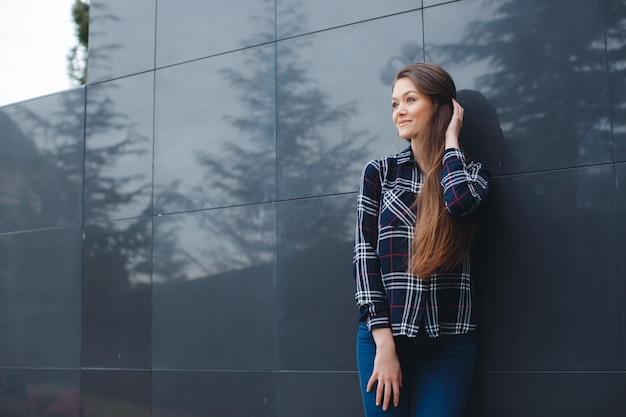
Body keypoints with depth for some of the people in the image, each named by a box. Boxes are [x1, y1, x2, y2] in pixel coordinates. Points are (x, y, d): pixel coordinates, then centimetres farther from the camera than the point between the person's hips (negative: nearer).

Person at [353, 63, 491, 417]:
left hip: (449, 341, 0)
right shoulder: (380, 172, 5)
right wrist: (384, 343, -10)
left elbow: (460, 201, -17)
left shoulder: (472, 172, 8)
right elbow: (364, 253, -2)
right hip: (385, 332, 0)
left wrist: (450, 138, -1)